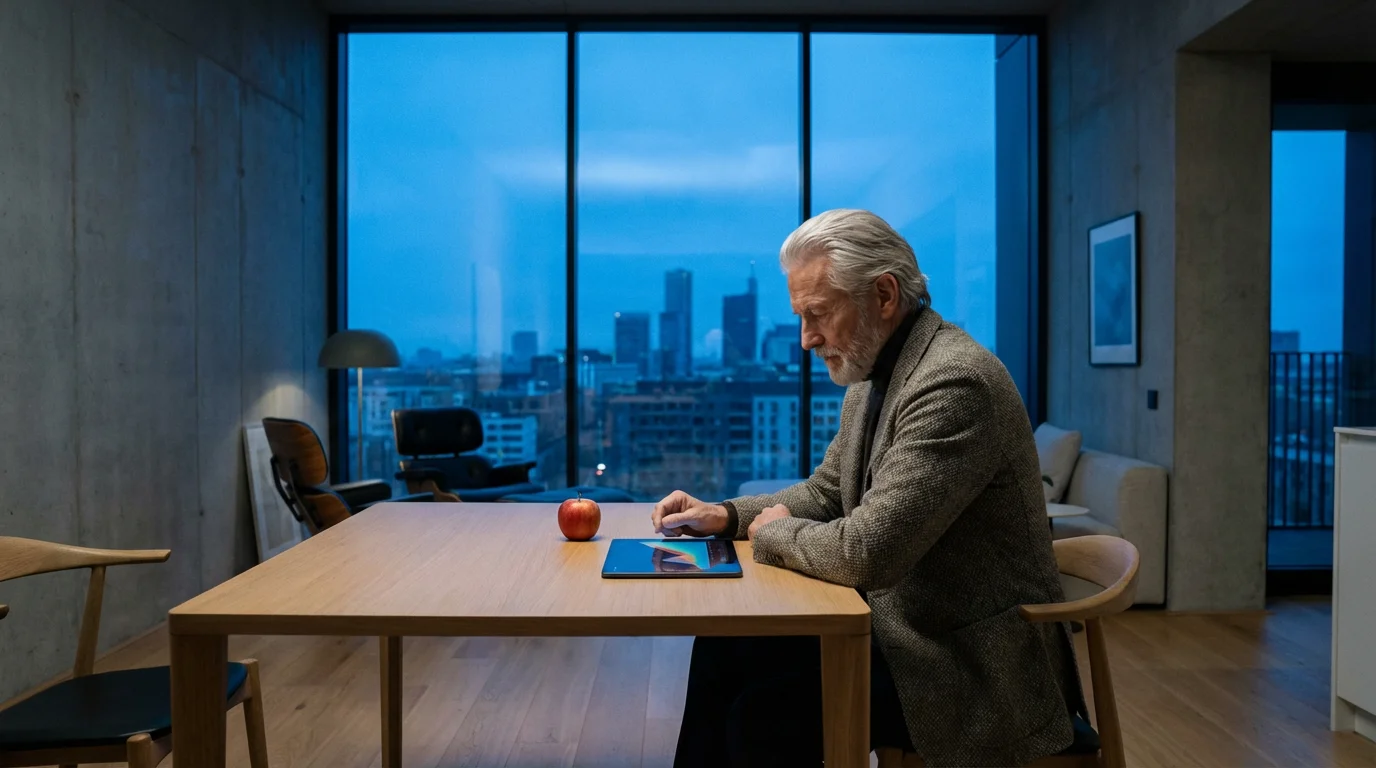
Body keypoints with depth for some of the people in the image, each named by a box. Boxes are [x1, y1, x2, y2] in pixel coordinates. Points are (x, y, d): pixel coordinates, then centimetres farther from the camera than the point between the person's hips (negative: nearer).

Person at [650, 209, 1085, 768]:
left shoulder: (954, 381, -25)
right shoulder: (872, 379, 6)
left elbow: (867, 552, -30)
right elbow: (825, 492, 17)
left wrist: (773, 531, -10)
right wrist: (726, 516, 2)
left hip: (972, 663, -9)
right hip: (900, 622, 9)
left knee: (765, 717, -20)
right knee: (721, 648, 3)